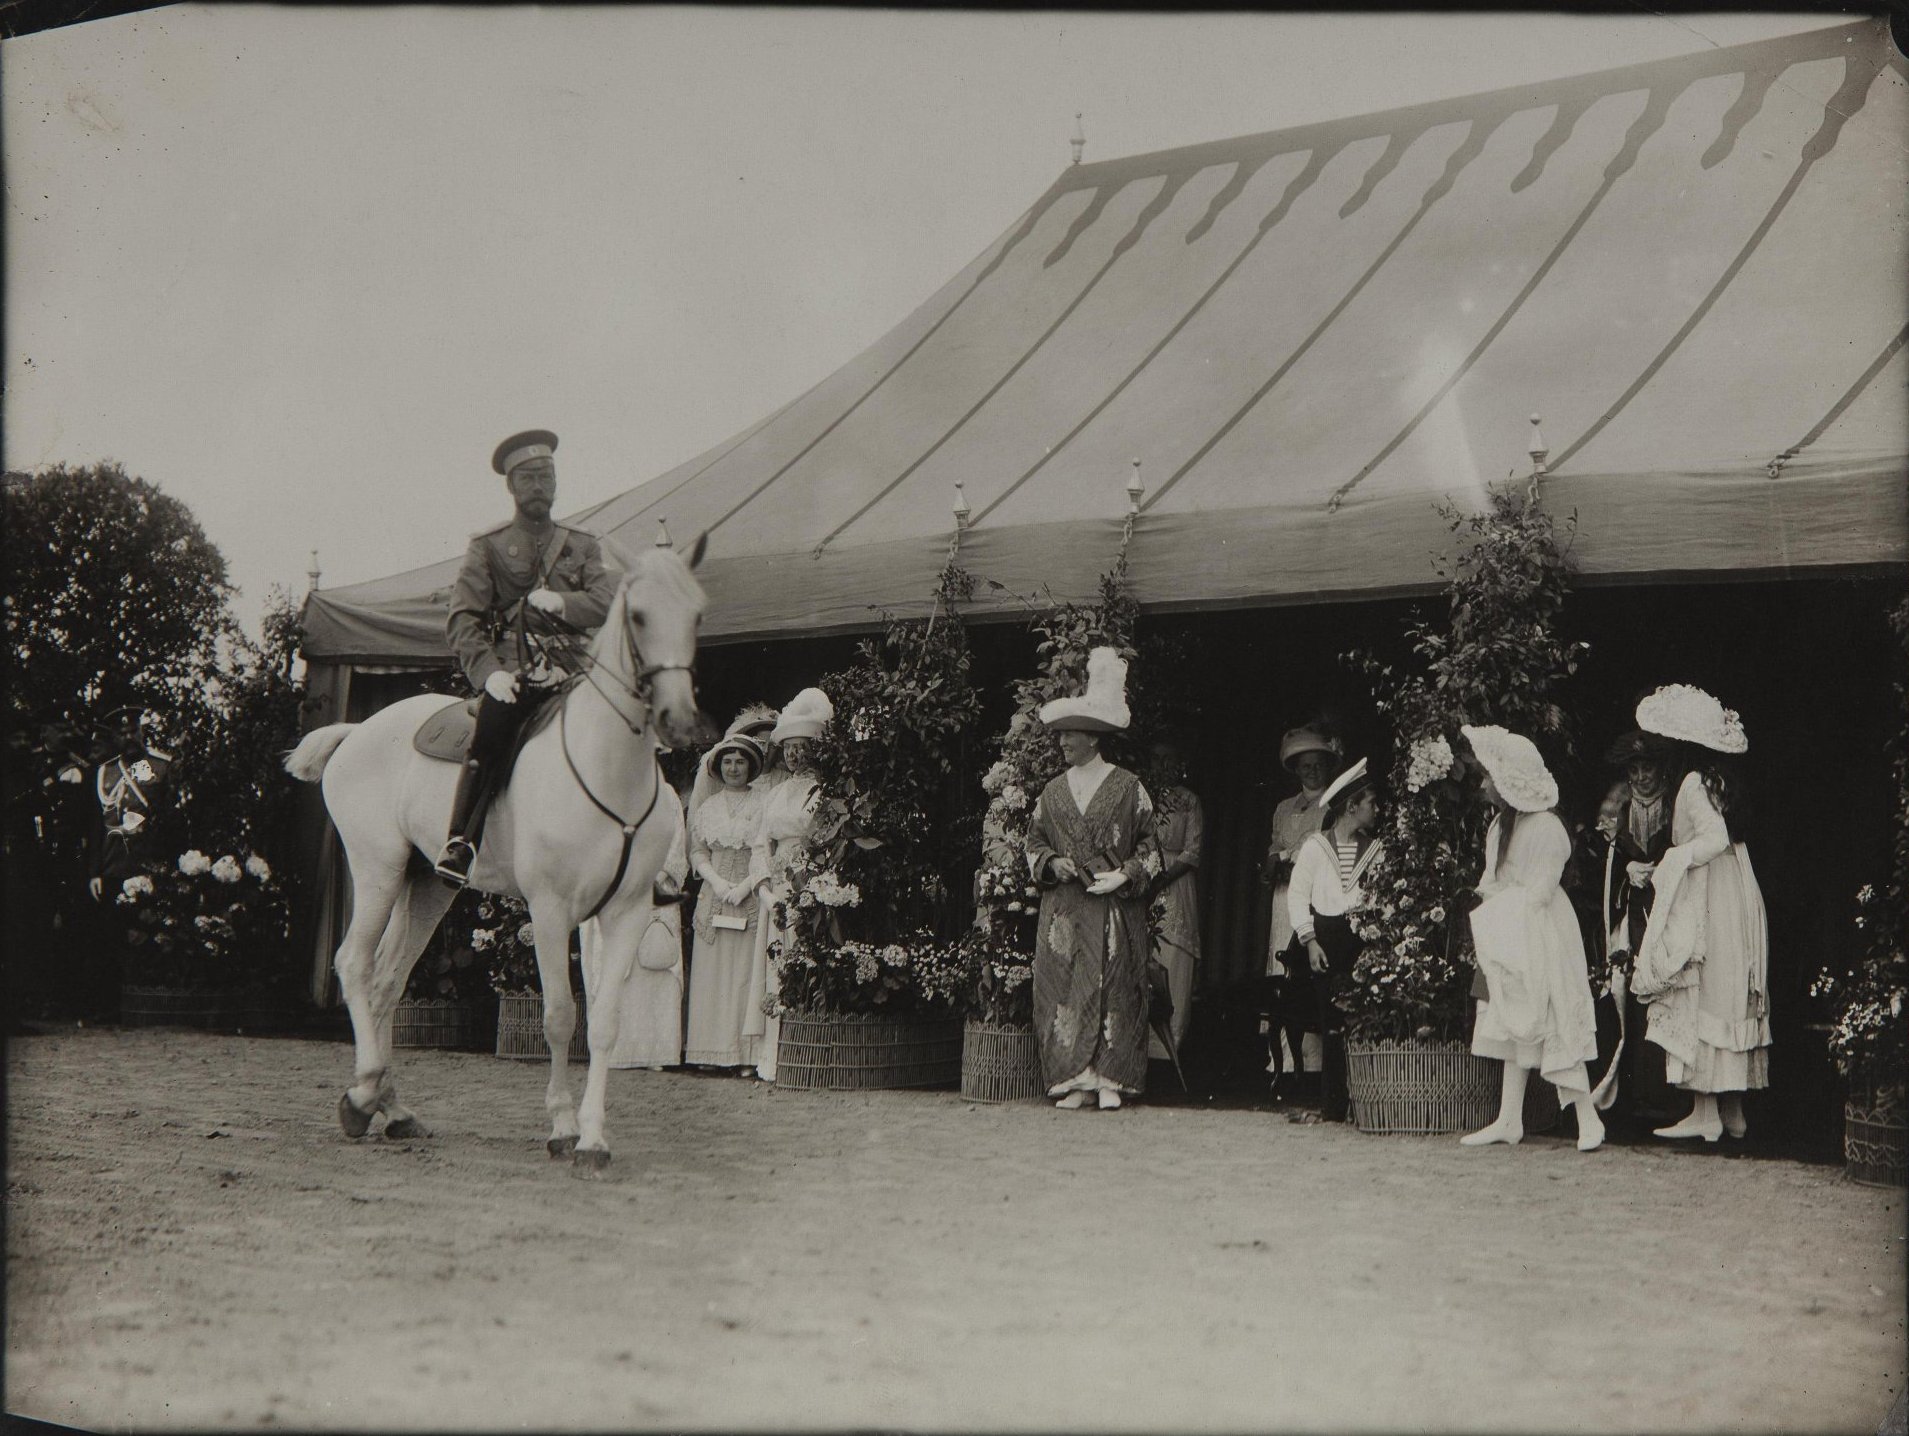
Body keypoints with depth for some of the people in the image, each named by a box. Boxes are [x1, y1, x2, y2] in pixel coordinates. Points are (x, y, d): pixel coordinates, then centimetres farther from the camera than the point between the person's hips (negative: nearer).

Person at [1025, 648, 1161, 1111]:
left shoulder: (1127, 787, 2)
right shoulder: (1053, 791, 12)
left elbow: (1149, 847, 3)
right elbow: (1033, 843, 15)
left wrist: (1124, 876, -11)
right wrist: (1052, 864, -4)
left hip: (1115, 907, -3)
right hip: (1063, 909, 3)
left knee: (1113, 987, -4)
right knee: (1064, 987, -3)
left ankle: (1109, 1081, 0)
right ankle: (1076, 1081, 0)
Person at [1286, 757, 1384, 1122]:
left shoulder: (1375, 849, 11)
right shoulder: (1315, 846, 5)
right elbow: (1297, 894, 4)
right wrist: (1309, 941, -4)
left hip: (1362, 939, 2)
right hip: (1325, 938, -2)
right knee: (1332, 1023, -3)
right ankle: (1333, 1105, 2)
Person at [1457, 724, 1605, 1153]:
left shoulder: (1545, 828, -18)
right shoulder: (1501, 824, 10)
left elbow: (1538, 895, -20)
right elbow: (1490, 882, 16)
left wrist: (1496, 901, -12)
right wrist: (1488, 893, -3)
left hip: (1539, 937, -9)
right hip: (1510, 940, 9)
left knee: (1553, 1026, -6)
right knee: (1517, 1028, 11)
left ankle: (1588, 1119, 2)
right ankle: (1509, 1121, 15)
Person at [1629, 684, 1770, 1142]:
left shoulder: (1694, 781, -12)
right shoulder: (1723, 779, 13)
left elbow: (1716, 837, -23)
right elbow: (1727, 837, 13)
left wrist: (1672, 863, -14)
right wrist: (1672, 865, 13)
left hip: (1707, 901, -9)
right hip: (1738, 898, 9)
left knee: (1701, 1003, -6)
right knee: (1731, 1004, 11)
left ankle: (1705, 1114, -6)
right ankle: (1733, 1111, 15)